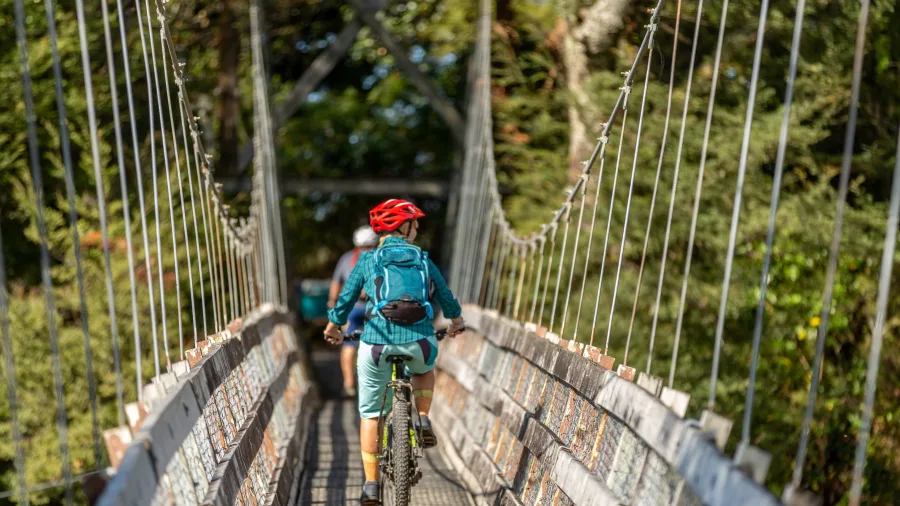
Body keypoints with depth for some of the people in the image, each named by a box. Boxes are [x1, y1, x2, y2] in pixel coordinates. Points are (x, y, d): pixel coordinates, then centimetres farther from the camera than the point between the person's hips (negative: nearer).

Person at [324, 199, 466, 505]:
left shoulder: (368, 261, 10)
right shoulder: (423, 260, 15)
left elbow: (345, 300, 14)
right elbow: (446, 297, 27)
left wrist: (333, 327, 34)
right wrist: (456, 322, 48)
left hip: (377, 342, -1)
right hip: (418, 342, 1)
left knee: (370, 413, 14)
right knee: (424, 370, 38)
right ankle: (423, 421, 17)